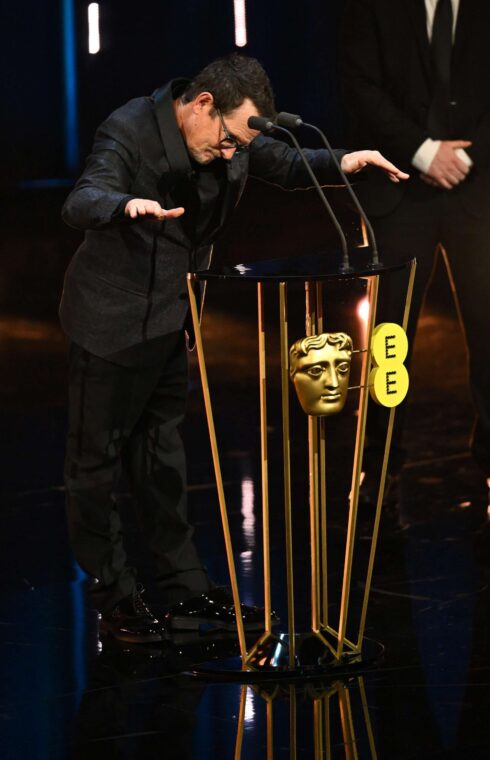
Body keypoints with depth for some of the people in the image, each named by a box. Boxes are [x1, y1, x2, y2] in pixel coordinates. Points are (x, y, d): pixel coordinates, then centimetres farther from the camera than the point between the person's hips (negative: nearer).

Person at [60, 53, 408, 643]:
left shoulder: (233, 133, -3)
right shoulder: (128, 131, -24)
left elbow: (285, 165, 11)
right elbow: (80, 203, -37)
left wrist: (342, 163, -10)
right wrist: (127, 205, -60)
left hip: (170, 320, 7)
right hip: (111, 321, -7)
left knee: (161, 456, 16)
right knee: (96, 459, 3)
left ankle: (185, 591, 21)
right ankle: (112, 595, 12)